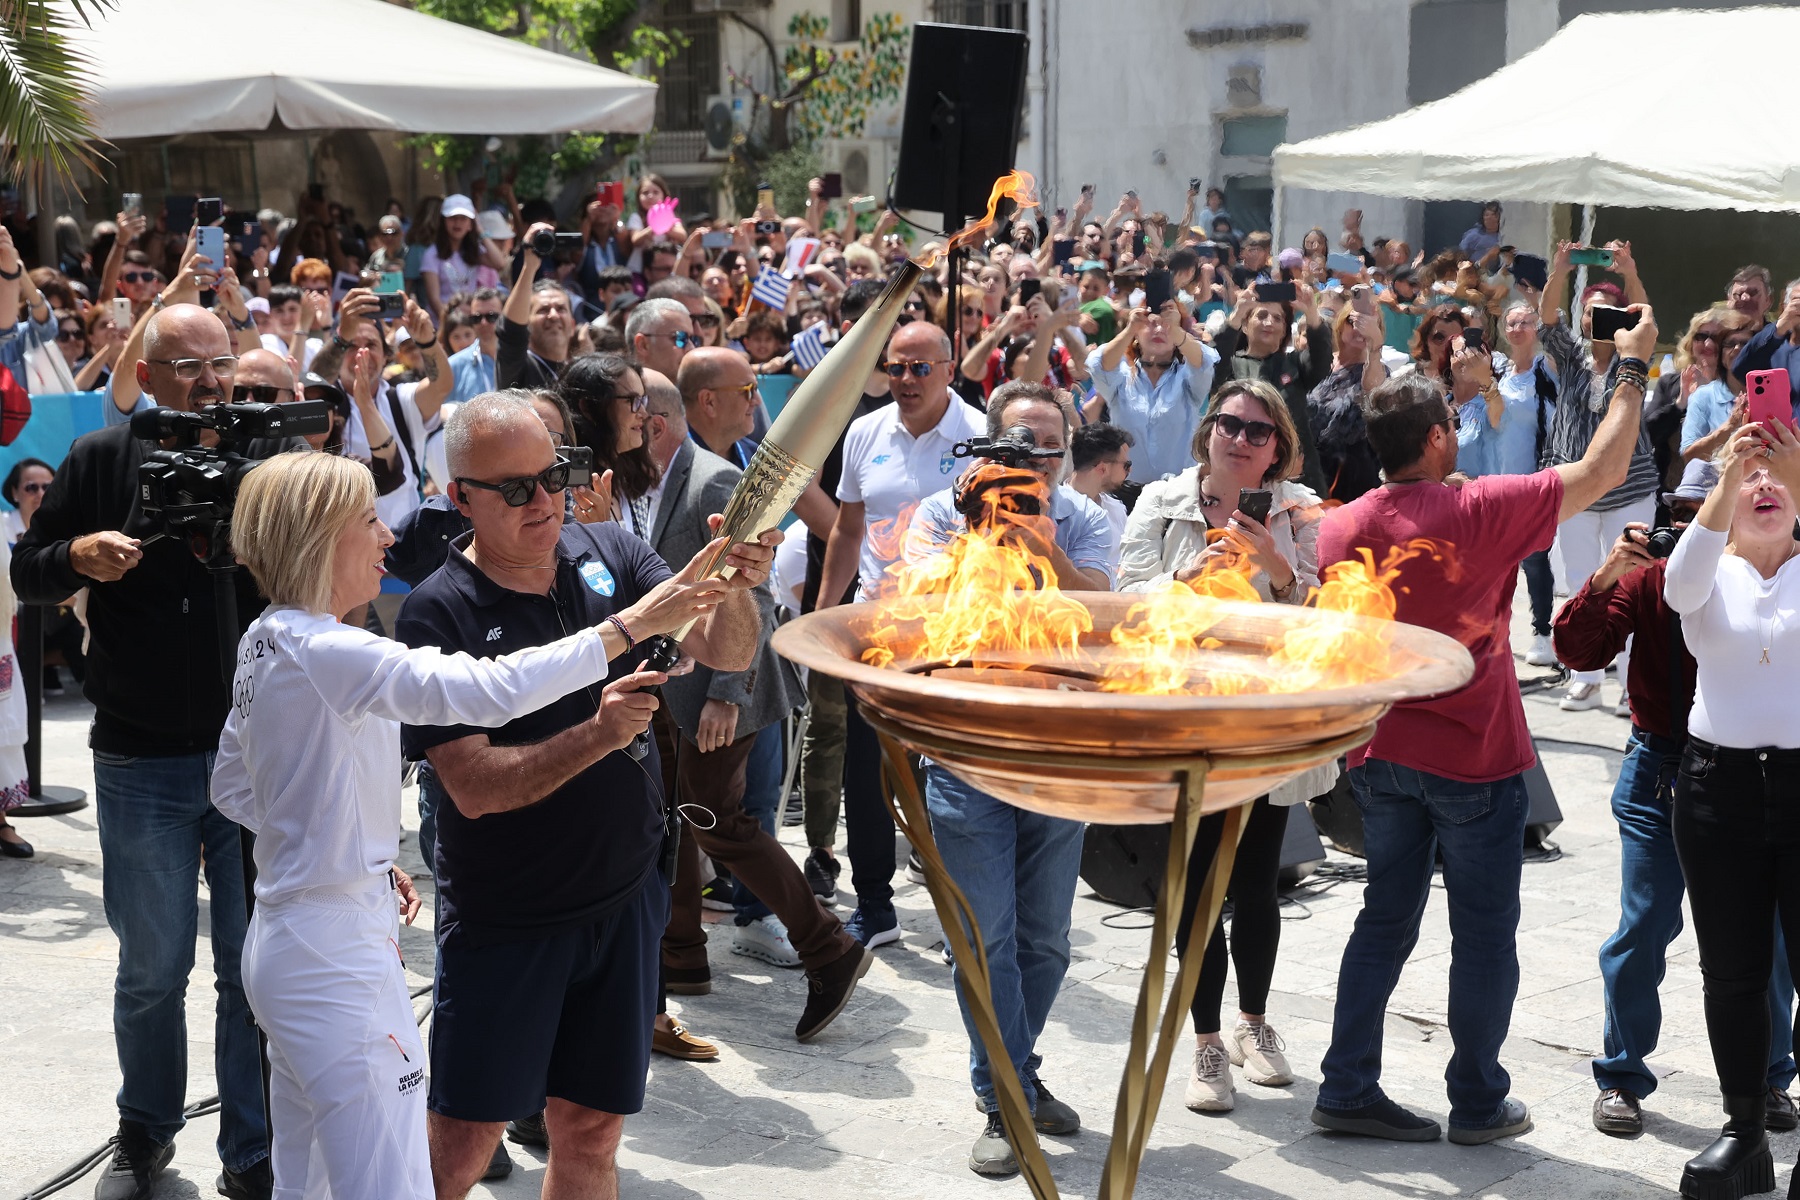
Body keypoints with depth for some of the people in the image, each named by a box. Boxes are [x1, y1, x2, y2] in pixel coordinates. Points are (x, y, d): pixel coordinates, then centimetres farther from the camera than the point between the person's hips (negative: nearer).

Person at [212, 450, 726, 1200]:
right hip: (335, 962, -11)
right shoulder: (326, 652, -20)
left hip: (284, 945, 11)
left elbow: (232, 789, 21)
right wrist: (628, 627, -26)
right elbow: (489, 690, -31)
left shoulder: (267, 644, 9)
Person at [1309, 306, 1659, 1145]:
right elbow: (1602, 470, -10)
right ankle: (1478, 1104, 18)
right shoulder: (1481, 512, -17)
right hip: (1472, 759, -5)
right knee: (1484, 934, 9)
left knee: (1385, 921, 15)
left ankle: (1348, 1090, 17)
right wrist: (1632, 369, 2)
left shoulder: (1342, 525, -4)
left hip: (1379, 755, 5)